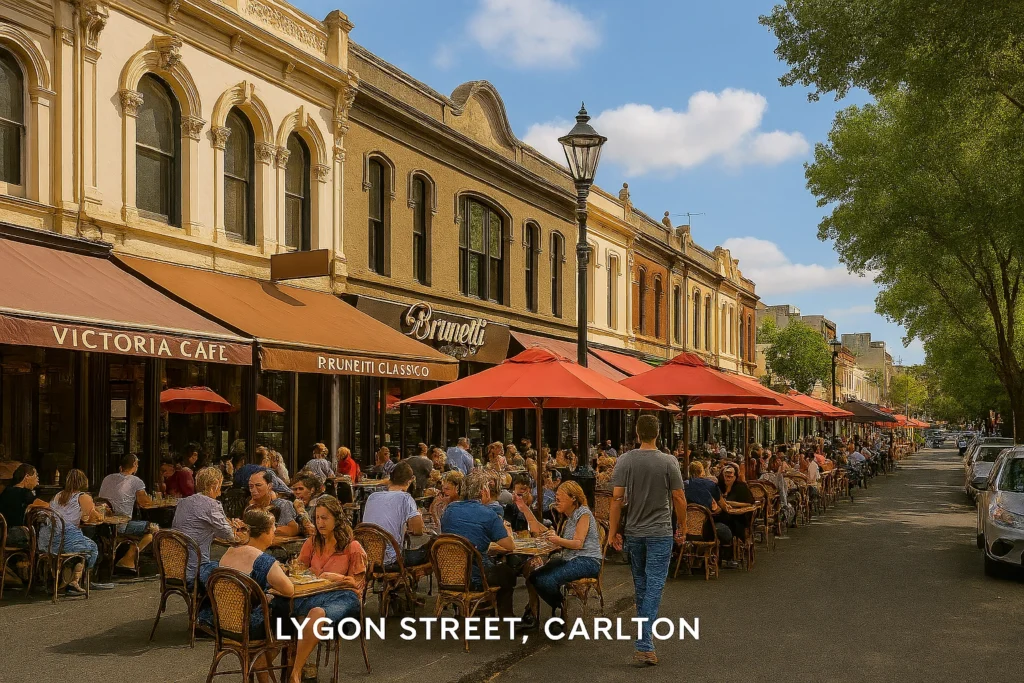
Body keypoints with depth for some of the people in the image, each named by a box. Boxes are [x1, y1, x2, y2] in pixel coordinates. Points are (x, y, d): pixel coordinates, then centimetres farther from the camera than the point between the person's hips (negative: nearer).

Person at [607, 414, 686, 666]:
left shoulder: (624, 461, -6)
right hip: (660, 533, -3)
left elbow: (617, 498, -9)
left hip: (633, 532, 3)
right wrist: (682, 527, 8)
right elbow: (679, 498, -6)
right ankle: (644, 645, -12)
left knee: (640, 584, 18)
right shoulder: (669, 462, -9)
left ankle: (644, 636, 33)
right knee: (654, 586, -4)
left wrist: (613, 531, -3)